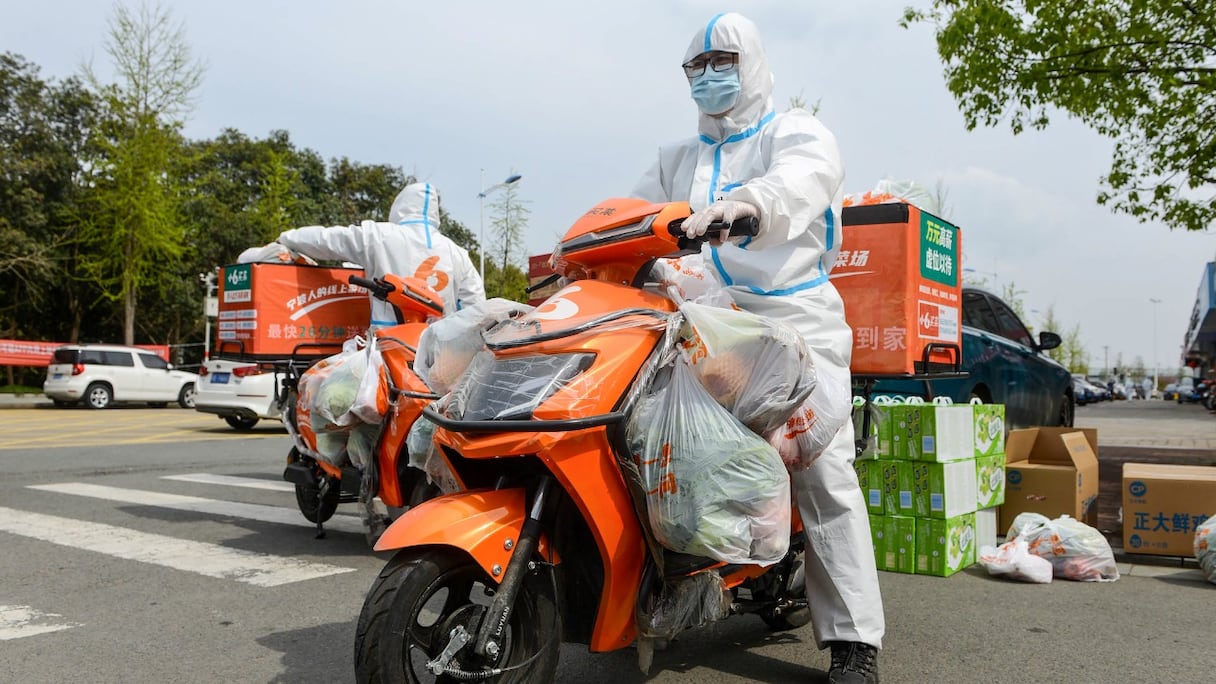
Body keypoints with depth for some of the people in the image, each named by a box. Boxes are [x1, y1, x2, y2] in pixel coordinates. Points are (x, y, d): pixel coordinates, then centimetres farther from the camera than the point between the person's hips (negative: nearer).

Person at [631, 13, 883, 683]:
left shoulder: (797, 132, 4)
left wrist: (741, 203, -42)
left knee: (823, 472, -12)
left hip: (792, 320, -5)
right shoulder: (677, 157, 25)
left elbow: (801, 177, -20)